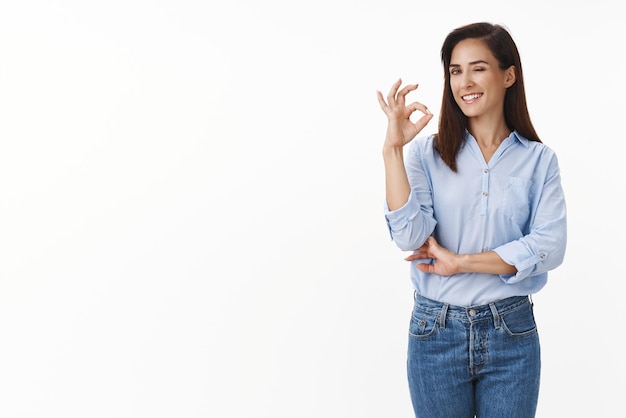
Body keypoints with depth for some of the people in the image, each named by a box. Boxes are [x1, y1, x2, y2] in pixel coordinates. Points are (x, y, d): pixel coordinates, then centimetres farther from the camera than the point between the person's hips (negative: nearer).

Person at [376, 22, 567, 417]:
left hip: (512, 333, 0)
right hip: (437, 332, 0)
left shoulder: (539, 159, 0)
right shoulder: (426, 152, -2)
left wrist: (460, 262, -14)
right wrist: (393, 148, -19)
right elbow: (409, 236, -15)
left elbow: (550, 247, -11)